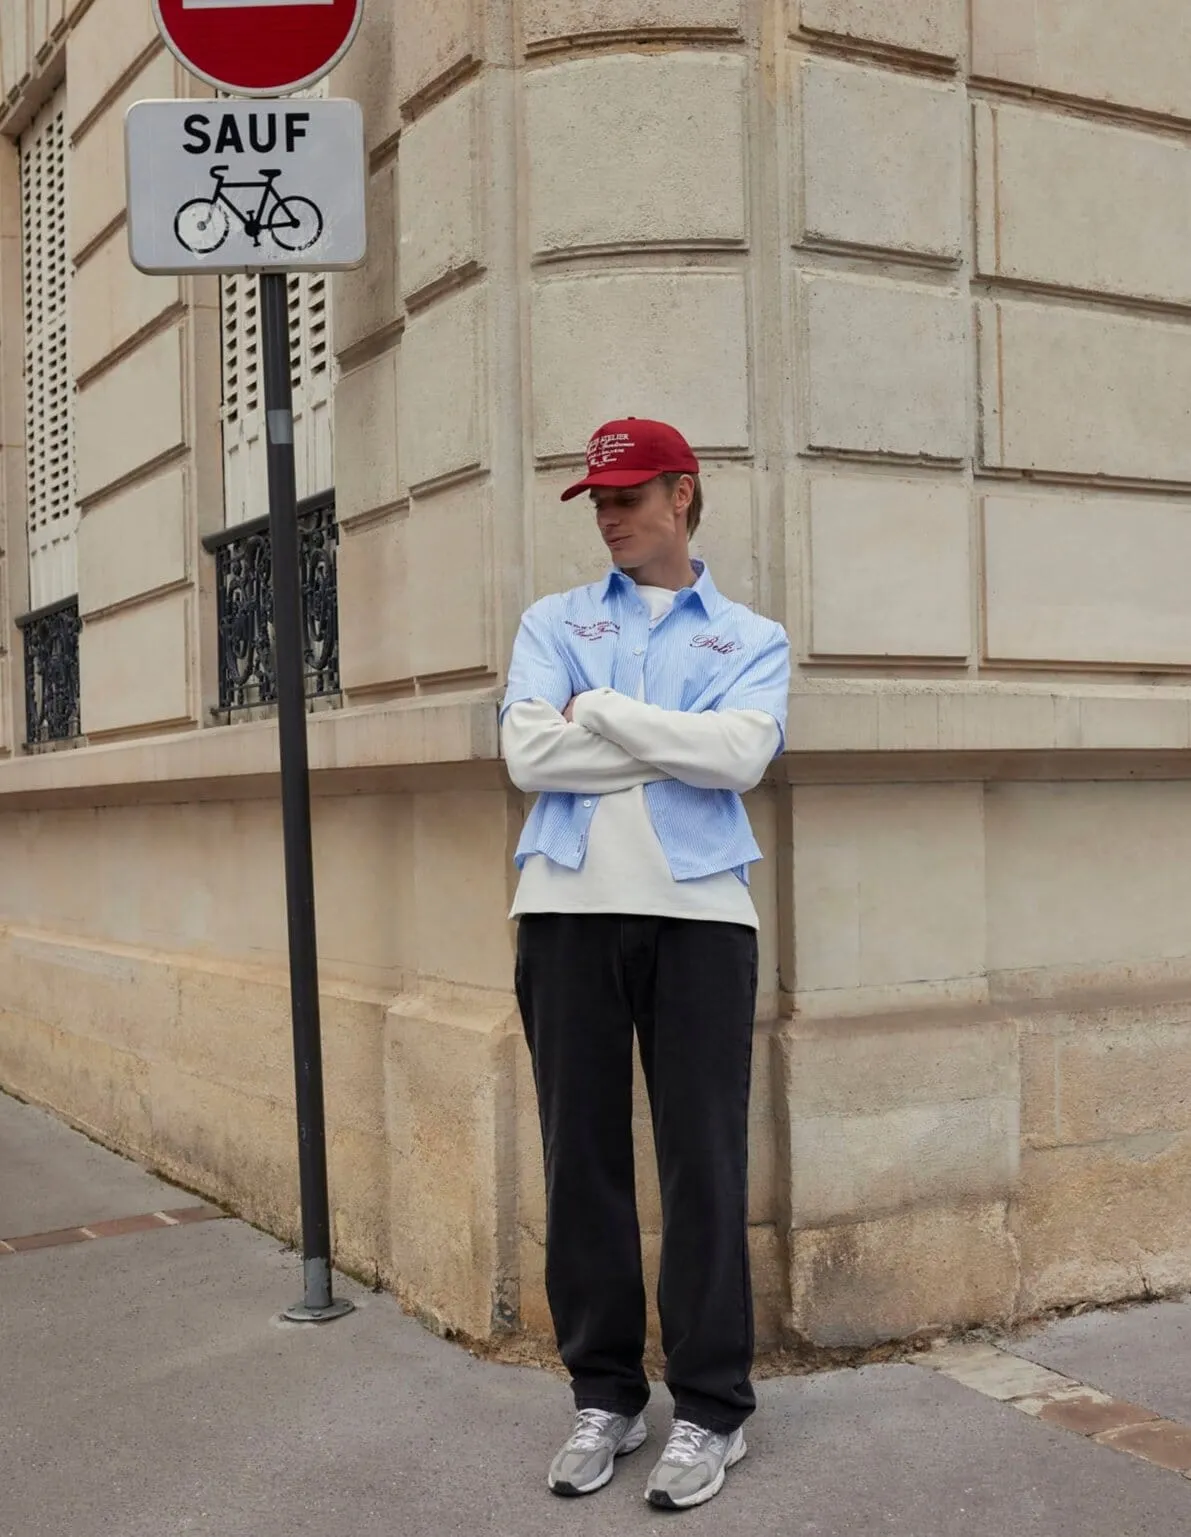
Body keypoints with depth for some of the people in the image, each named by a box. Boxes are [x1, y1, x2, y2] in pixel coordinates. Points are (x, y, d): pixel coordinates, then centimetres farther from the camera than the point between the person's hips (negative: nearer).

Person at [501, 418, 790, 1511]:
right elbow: (528, 754, -3)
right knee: (582, 1155, 5)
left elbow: (741, 756, -10)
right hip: (568, 908, 2)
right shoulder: (553, 623, 14)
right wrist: (679, 745, -4)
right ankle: (604, 1396, 18)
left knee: (704, 1161, -1)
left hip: (699, 910, -1)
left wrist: (598, 708, -4)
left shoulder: (753, 639, 11)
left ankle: (713, 1410, 11)